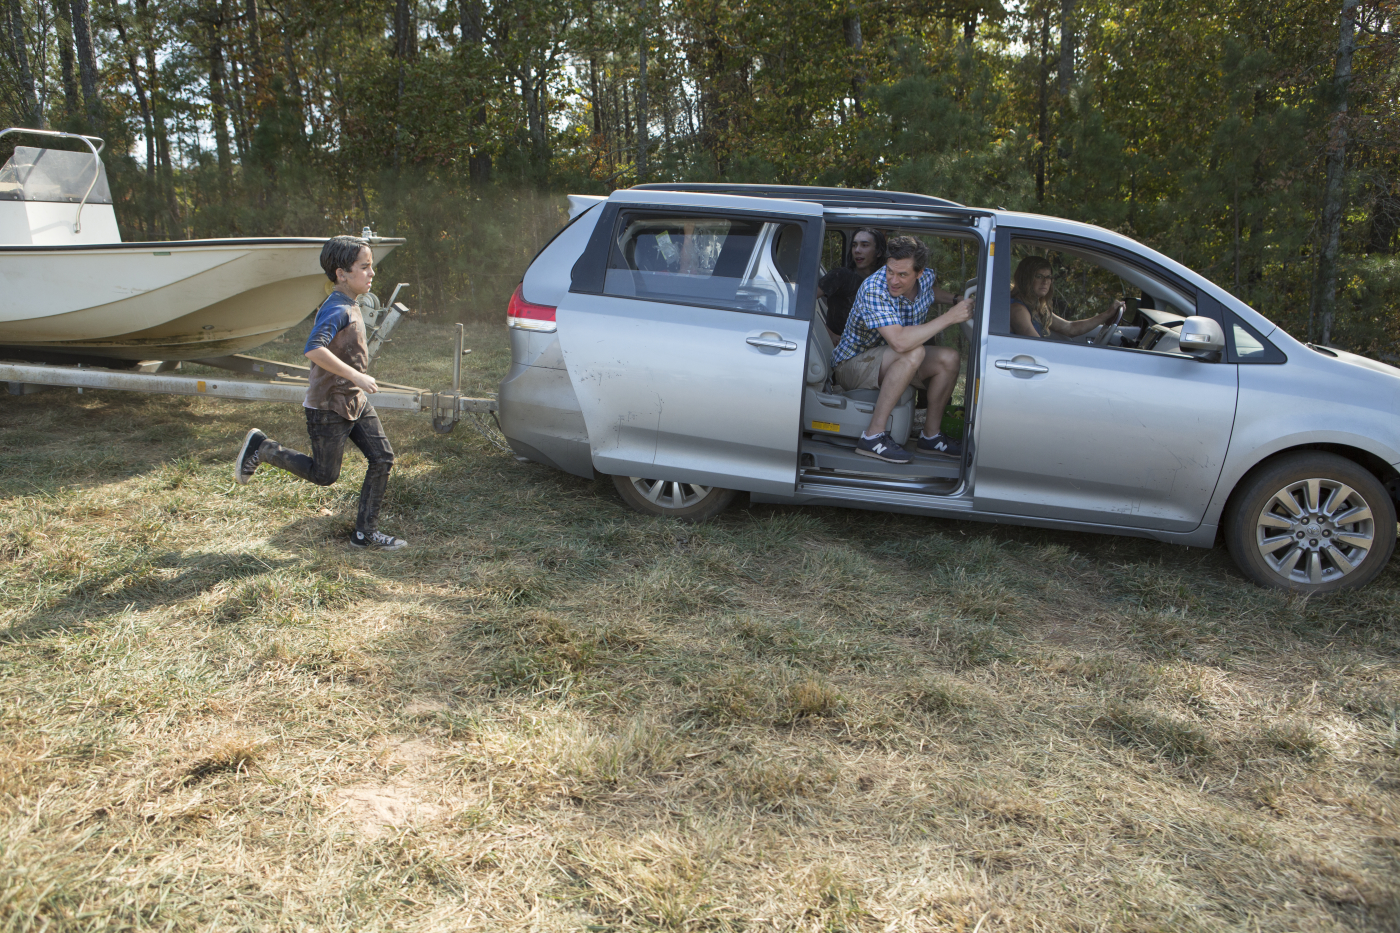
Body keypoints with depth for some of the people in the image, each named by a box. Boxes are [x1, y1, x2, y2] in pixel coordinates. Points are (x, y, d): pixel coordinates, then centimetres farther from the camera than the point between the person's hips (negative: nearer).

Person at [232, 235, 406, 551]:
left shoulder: (350, 306, 9)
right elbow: (314, 349, -37)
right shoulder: (336, 310, -22)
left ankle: (365, 533, 11)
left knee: (383, 459, 3)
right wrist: (355, 376, -35)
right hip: (329, 406, -9)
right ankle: (261, 448, 20)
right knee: (324, 475, 4)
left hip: (356, 402, 9)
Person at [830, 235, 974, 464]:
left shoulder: (926, 278, -8)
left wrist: (955, 299, 3)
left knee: (950, 358, -11)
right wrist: (949, 317, -35)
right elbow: (900, 342, -43)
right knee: (914, 353, -33)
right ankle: (873, 437, -32)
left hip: (891, 363, 7)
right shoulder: (874, 290, -30)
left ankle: (930, 435, 2)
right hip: (851, 365, -7)